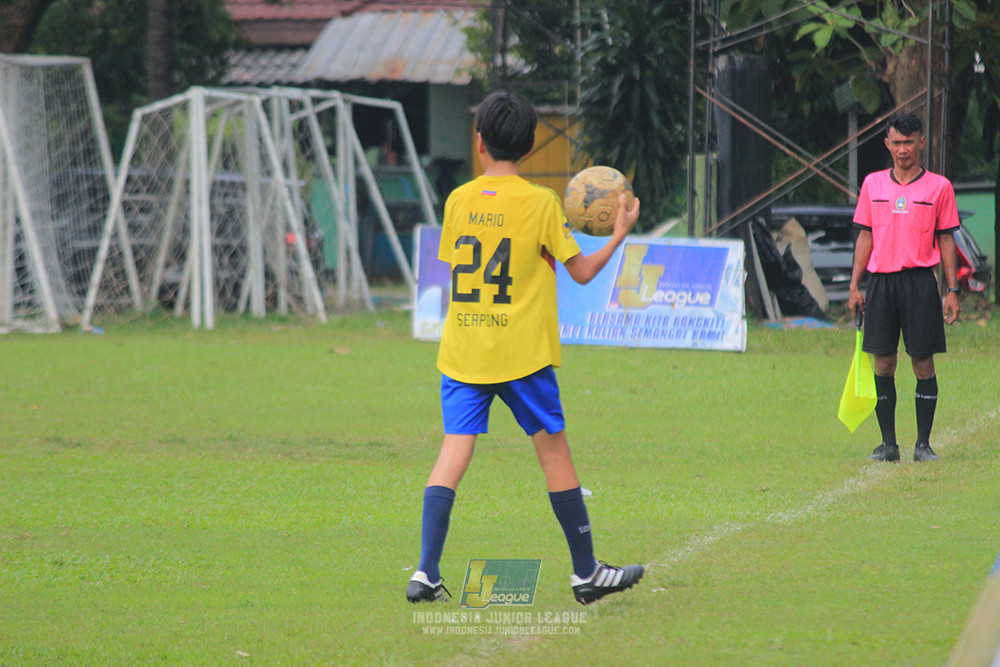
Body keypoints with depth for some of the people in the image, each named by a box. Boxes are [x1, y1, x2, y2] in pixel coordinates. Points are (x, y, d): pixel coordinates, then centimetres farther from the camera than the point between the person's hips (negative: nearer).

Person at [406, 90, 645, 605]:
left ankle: (426, 572, -13)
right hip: (521, 352, -3)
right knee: (554, 452, 9)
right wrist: (619, 235, 12)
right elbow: (582, 272, -2)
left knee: (454, 452, -1)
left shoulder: (458, 201, 3)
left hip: (461, 351, 3)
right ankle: (586, 571, 16)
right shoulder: (540, 203, -6)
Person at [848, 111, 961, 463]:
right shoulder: (873, 184, 10)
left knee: (923, 363, -3)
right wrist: (854, 285, 7)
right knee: (883, 364, 1)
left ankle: (923, 444, 2)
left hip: (920, 281, -2)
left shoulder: (939, 187, 4)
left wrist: (952, 291, 0)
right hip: (880, 281, 2)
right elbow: (865, 236, 13)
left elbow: (946, 241, 5)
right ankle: (888, 443, 8)